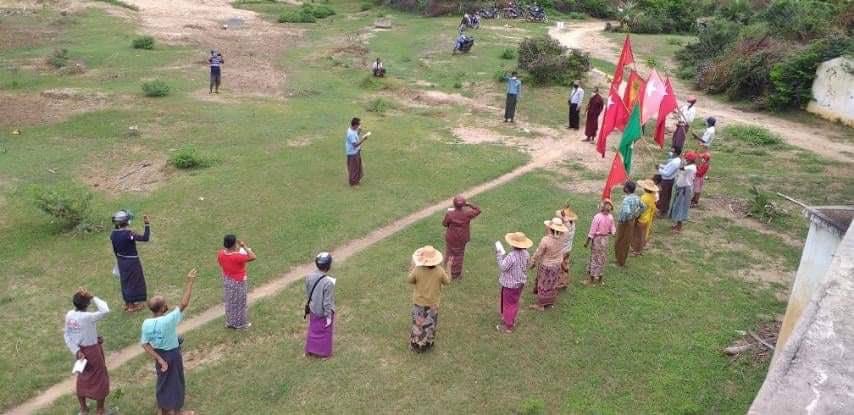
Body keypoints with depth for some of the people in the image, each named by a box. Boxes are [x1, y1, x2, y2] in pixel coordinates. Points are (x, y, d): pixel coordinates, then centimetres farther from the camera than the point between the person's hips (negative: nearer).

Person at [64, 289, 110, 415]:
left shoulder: (69, 315, -7)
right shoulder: (87, 317, -31)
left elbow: (67, 336, -2)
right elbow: (105, 311, -27)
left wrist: (76, 351, -2)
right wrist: (93, 298, -24)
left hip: (80, 350, 7)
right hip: (92, 350, -7)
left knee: (82, 378, 23)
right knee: (100, 379, 12)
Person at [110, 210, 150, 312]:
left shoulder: (113, 234, -4)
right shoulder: (128, 233, -27)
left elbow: (115, 250, 8)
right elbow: (145, 238, -33)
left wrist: (119, 260, 21)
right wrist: (147, 225, -32)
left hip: (121, 261, 7)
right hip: (132, 262, -7)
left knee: (125, 282, 20)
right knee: (134, 282, 9)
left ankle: (128, 303, 33)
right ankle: (132, 306, 19)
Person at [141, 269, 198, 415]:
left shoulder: (146, 323, -16)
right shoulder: (169, 320, -32)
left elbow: (145, 345, -12)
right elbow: (184, 304, -30)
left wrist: (159, 359, -7)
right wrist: (190, 282, -28)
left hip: (159, 354, 5)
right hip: (172, 354, -5)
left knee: (163, 380, 24)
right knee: (175, 382, 15)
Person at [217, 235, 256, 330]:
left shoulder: (221, 253, -12)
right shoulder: (237, 257, -33)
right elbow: (253, 257, -31)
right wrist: (244, 246, -27)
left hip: (227, 281, 7)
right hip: (238, 283, -7)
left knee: (229, 302, 23)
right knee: (239, 303, 13)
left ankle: (229, 322, 38)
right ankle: (239, 324, 28)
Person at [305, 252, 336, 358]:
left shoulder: (309, 276, -15)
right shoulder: (328, 282, -33)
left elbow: (308, 294, 1)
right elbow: (327, 302, -25)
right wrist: (329, 317, -12)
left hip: (313, 310, 5)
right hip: (323, 312, -5)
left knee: (313, 330, 25)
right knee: (324, 333, 18)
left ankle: (310, 351, 42)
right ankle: (323, 353, 35)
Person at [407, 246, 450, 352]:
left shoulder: (417, 270, -26)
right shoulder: (439, 271, -23)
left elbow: (409, 280, -8)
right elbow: (447, 282, -5)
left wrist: (412, 269, 5)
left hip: (419, 303, -1)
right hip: (432, 303, 1)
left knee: (418, 325, 20)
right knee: (430, 325, 23)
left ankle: (417, 346, 35)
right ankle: (428, 345, 40)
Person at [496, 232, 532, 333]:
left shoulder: (512, 256, -33)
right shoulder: (525, 253, -9)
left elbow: (503, 267, -25)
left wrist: (499, 255, -14)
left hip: (510, 284, -7)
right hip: (520, 283, 7)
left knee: (508, 304, 11)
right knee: (515, 303, 25)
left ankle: (507, 326, 24)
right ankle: (512, 320, 44)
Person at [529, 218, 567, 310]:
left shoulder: (545, 240, -35)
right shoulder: (561, 237, -20)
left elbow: (538, 254, -21)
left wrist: (531, 263, -7)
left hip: (546, 266, -5)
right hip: (557, 265, 5)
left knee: (543, 285, 13)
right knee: (552, 284, 24)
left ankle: (540, 305, 29)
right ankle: (551, 301, 43)